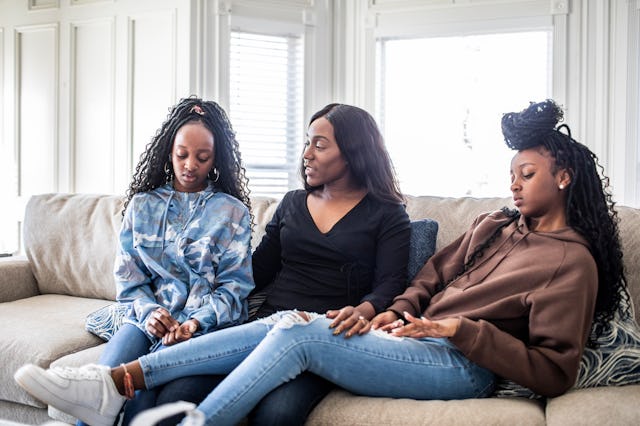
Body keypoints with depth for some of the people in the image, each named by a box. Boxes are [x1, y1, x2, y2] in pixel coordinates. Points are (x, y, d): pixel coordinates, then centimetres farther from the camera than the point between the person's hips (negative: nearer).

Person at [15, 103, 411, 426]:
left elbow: (391, 284, -1)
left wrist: (363, 311, -21)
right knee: (176, 393, -27)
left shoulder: (387, 214, 9)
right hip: (269, 326, 4)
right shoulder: (293, 204, 22)